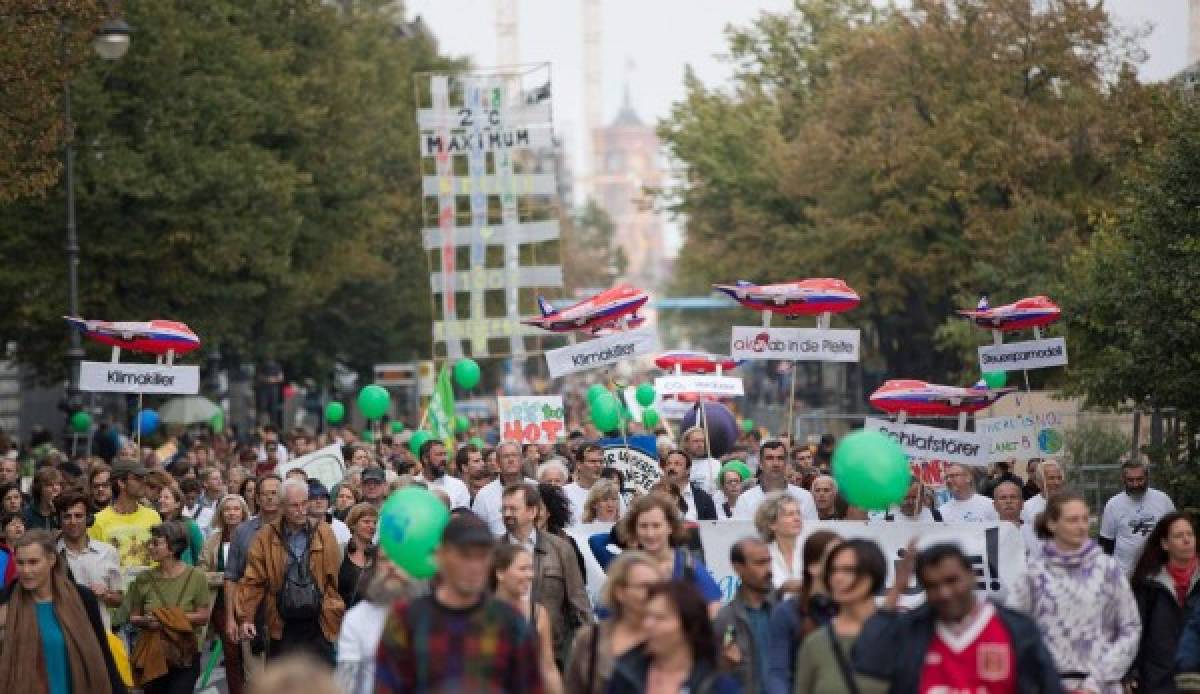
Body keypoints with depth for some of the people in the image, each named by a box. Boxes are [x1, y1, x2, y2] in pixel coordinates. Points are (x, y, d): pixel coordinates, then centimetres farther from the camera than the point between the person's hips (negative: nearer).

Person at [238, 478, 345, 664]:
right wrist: (246, 617, -10)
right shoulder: (266, 538, 0)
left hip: (318, 626, 0)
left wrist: (337, 613, -7)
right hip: (283, 627, 0)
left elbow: (336, 578, -1)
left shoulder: (324, 534, 1)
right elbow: (253, 581, -1)